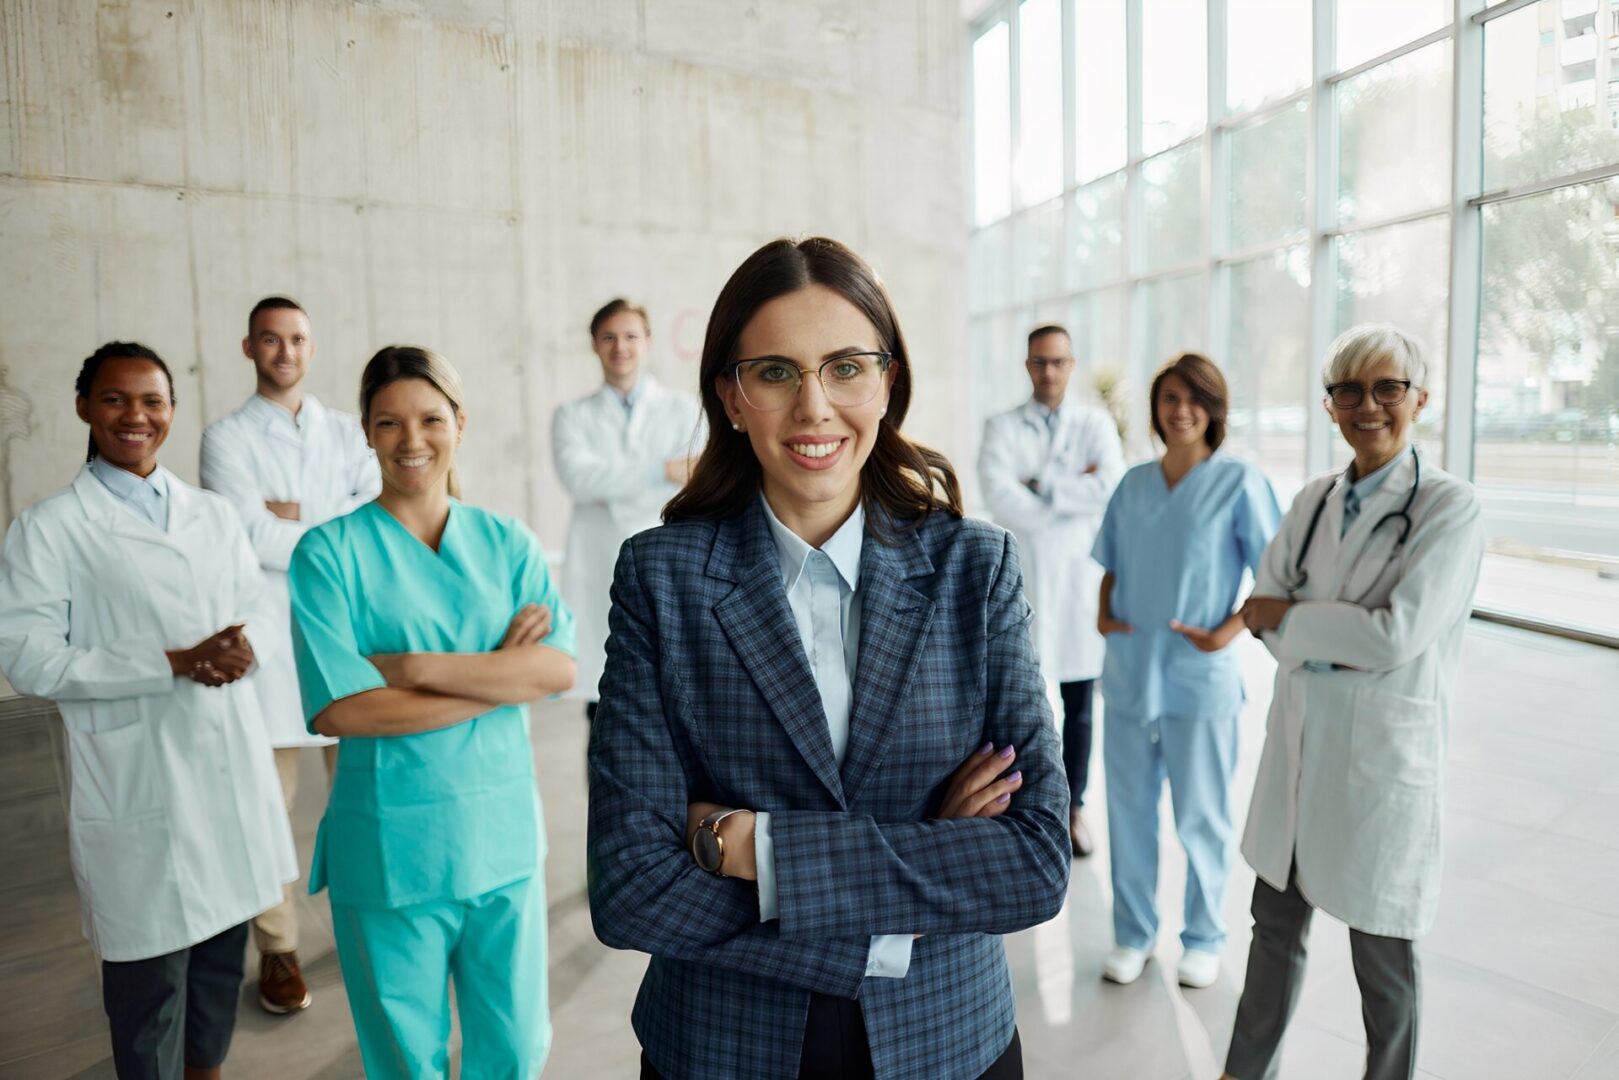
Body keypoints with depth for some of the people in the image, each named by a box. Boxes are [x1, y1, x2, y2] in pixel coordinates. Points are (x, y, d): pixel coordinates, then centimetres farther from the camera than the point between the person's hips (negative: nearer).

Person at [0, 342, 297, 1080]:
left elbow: (259, 607, 10)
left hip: (232, 765, 5)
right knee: (149, 970, 8)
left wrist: (247, 647, -14)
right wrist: (174, 664, -18)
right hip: (137, 783, -4)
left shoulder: (214, 515, 10)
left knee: (224, 949, 17)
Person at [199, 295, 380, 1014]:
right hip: (268, 636, -2)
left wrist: (303, 516, -11)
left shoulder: (346, 432, 12)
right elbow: (253, 539, -11)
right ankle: (278, 949, 19)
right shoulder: (226, 439, 2)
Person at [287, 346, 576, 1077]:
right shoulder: (328, 553, -6)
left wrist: (416, 666, -18)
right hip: (391, 844, -2)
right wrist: (499, 676, -14)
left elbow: (559, 668, -10)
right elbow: (337, 709, -16)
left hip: (503, 828, 3)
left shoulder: (507, 543, 3)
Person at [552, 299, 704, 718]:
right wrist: (665, 469, -15)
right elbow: (579, 477, -9)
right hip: (600, 578, 1)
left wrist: (614, 489, -8)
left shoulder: (684, 410, 9)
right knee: (603, 702, 5)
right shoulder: (573, 416, 11)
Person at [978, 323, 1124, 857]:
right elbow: (1000, 497, -14)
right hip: (1023, 575, -1)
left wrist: (1041, 485, -11)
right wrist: (1075, 493, -10)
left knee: (1079, 708, 10)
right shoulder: (1003, 428, 2)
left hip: (1083, 574, 2)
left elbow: (1112, 488, -10)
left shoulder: (1096, 423, 6)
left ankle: (1073, 808, 25)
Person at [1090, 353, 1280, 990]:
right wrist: (1103, 614, -1)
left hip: (1200, 676, -4)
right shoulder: (1133, 484, 6)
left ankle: (1203, 938, 31)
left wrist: (1226, 632, -16)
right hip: (1129, 671, 4)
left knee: (1200, 816, 10)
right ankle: (1133, 934, 30)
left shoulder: (1239, 482, -7)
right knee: (1128, 807, 13)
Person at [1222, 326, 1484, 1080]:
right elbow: (1264, 613, 1)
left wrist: (1286, 616, -10)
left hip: (1384, 754, -5)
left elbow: (1397, 633, -19)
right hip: (1300, 742, 5)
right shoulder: (1315, 500, 6)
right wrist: (1333, 644, -15)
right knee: (1276, 925, 19)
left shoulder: (1450, 506, -10)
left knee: (1383, 959, 11)